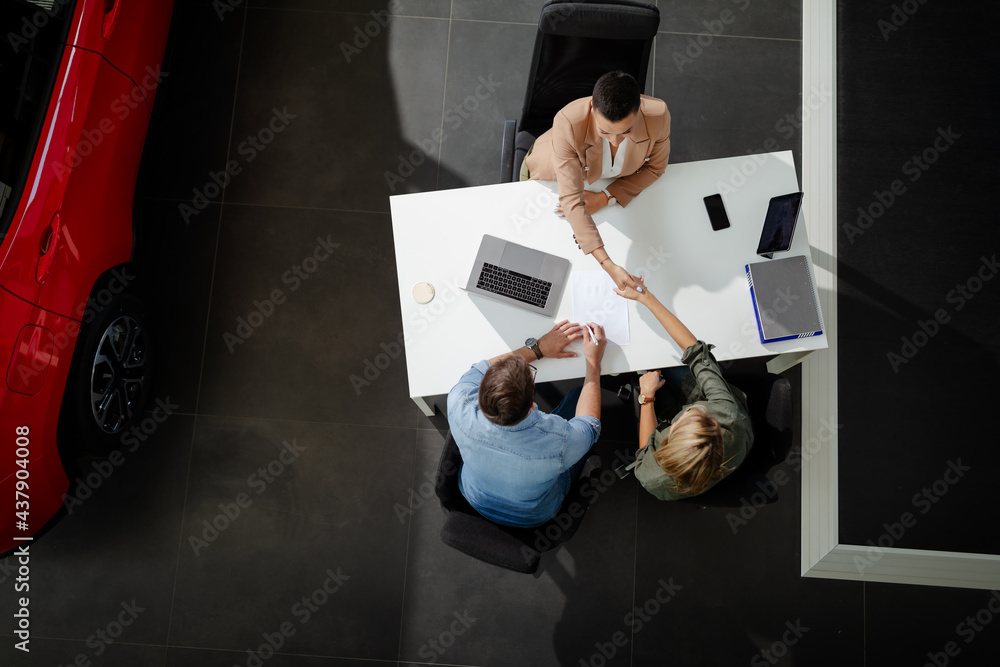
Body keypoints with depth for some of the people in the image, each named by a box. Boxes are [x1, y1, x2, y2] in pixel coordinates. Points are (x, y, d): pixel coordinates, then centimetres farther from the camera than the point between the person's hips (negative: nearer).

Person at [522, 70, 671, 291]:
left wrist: (605, 198, -27)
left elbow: (654, 167, -16)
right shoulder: (568, 123, -47)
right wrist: (608, 264, -53)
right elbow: (571, 201, -46)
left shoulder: (658, 116, -37)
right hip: (551, 177, -2)